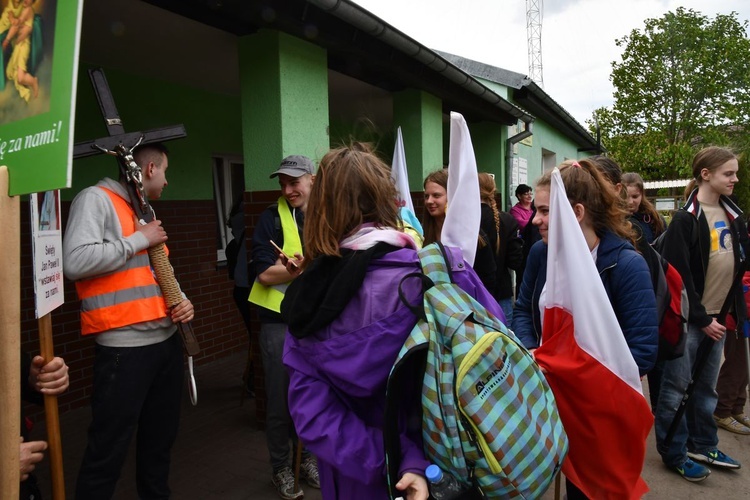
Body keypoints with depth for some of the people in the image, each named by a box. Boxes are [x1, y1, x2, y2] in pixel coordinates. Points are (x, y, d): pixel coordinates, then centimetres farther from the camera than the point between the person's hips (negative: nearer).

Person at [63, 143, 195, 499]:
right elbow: (75, 262, -23)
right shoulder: (96, 199, -7)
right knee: (108, 451, 2)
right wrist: (139, 239, -13)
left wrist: (182, 300, 5)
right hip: (124, 348, -8)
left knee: (161, 439, 19)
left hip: (167, 341, 8)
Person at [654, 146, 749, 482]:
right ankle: (674, 454, 17)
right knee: (677, 386, 4)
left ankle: (702, 446, 32)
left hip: (716, 316, 7)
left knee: (706, 386, 18)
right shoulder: (686, 219, -14)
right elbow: (679, 276, -16)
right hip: (689, 317, -7)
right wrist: (702, 319, -13)